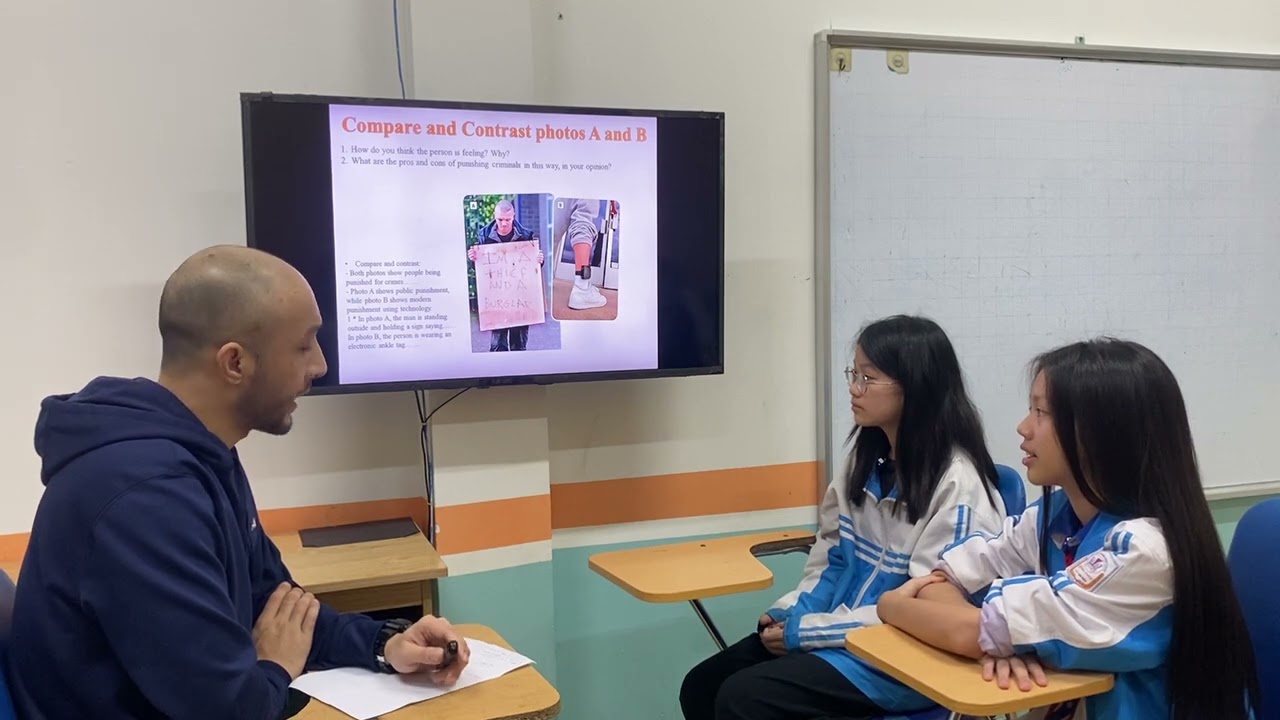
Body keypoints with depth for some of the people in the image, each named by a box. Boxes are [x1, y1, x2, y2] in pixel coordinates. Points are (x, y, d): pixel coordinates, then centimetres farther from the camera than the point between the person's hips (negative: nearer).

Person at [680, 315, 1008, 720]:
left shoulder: (957, 483, -17)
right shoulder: (869, 458, 7)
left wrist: (805, 631, -19)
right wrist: (791, 612, -3)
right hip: (841, 629, 8)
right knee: (701, 687, -2)